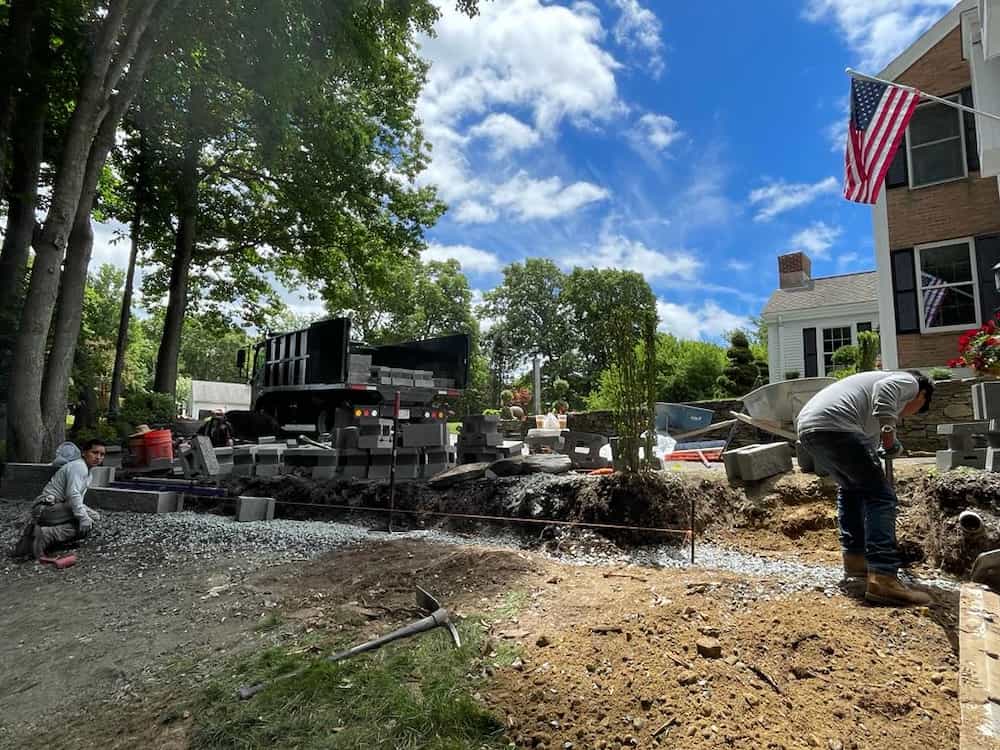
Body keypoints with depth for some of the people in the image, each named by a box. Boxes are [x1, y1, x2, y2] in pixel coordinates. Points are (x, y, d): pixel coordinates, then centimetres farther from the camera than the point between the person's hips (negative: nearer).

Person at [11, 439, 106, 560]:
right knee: (93, 517, -21)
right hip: (48, 508, -11)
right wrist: (83, 517, -27)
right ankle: (45, 535, -26)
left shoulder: (87, 471, 19)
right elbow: (73, 494, -24)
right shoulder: (78, 466, -13)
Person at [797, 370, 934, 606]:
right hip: (834, 426, -9)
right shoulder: (909, 382, 17)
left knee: (850, 488, 28)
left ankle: (855, 559, 30)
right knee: (880, 496, -3)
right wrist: (889, 429, -16)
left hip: (806, 427, 9)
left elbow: (869, 444, 43)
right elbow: (884, 388, -10)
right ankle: (882, 579, -11)